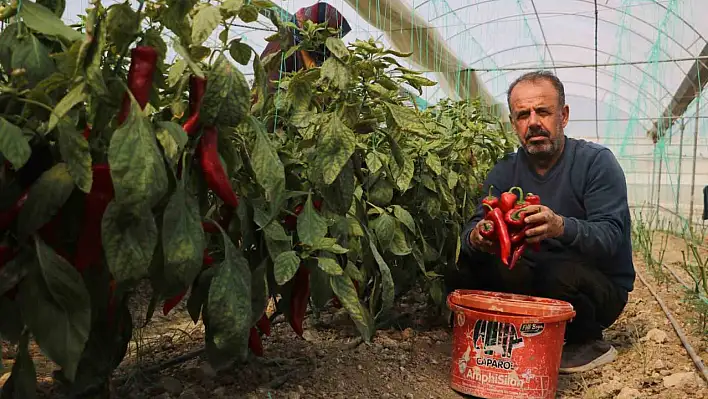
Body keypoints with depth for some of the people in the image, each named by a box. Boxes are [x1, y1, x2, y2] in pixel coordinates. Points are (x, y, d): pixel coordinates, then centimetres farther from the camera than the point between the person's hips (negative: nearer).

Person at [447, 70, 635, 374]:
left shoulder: (596, 161, -11)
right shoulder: (505, 172, 1)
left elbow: (611, 236, -22)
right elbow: (472, 229, -9)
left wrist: (562, 227, -44)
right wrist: (476, 238, -35)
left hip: (604, 288, -4)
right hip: (535, 279, 4)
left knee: (559, 273, -37)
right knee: (462, 271, -17)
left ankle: (590, 342, -3)